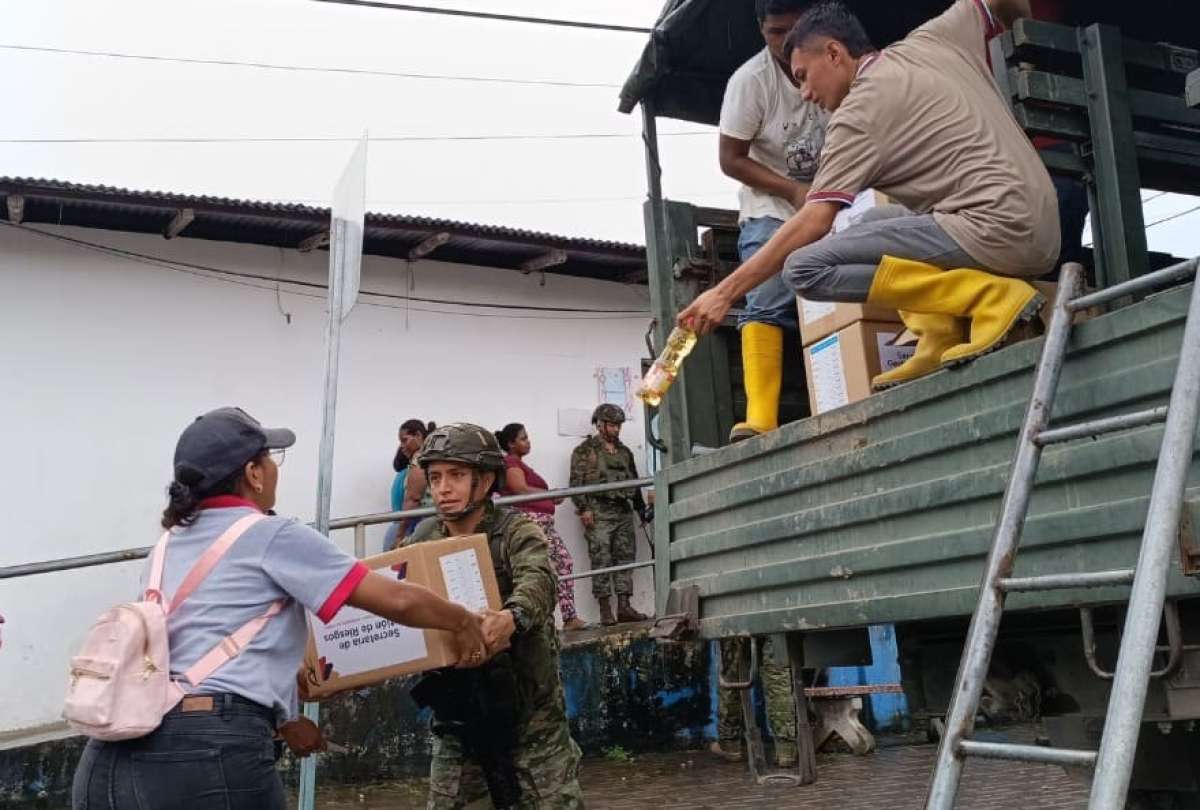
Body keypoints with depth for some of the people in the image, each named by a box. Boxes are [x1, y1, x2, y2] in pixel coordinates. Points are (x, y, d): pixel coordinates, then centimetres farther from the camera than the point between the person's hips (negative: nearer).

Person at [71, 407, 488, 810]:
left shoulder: (169, 544, 19)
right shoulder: (271, 536, -1)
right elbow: (398, 600, -2)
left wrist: (280, 716, 37)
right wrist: (464, 622, 16)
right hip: (208, 756, -6)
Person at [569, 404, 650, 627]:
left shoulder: (624, 452, 20)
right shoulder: (585, 450, 1)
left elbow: (634, 481, 25)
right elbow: (576, 481, -6)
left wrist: (641, 508, 20)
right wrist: (583, 508, -15)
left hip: (623, 511, 6)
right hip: (598, 513, -6)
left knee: (625, 558, 3)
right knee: (601, 560, -8)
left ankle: (624, 607, 7)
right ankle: (605, 610, -5)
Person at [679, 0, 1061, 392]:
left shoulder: (858, 113, -5)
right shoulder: (933, 41, 15)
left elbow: (814, 223, -10)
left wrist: (725, 292, -6)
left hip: (992, 229, -9)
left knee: (804, 268, -14)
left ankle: (991, 298, -14)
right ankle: (942, 338, 8)